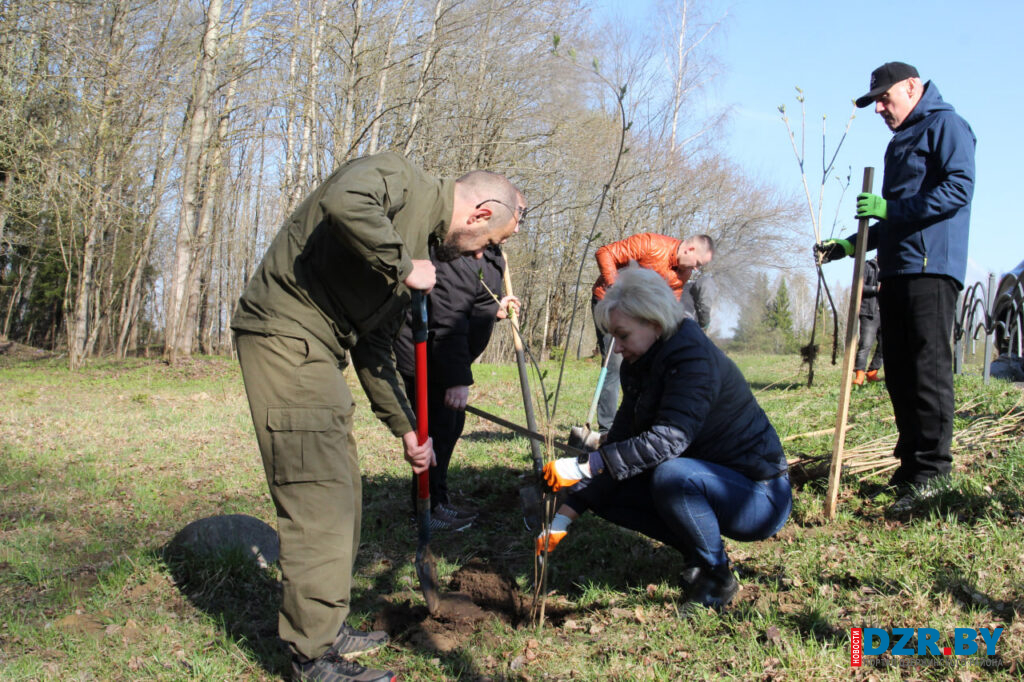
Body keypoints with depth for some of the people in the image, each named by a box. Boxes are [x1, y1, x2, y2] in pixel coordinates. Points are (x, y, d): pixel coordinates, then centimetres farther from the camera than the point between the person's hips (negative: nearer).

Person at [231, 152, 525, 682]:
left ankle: (327, 631, 28)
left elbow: (374, 344, 19)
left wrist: (406, 429, 17)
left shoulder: (419, 244, 19)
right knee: (318, 498, -8)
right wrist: (402, 266, -18)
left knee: (342, 498, 14)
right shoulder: (400, 179, -6)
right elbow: (344, 201, -31)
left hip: (316, 350, 10)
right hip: (285, 335, -10)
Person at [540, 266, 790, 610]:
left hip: (758, 495, -8)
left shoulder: (696, 360, -23)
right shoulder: (641, 366, 3)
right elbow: (619, 445, 0)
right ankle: (697, 554, 8)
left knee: (671, 475, -36)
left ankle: (717, 576, -11)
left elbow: (669, 439, -37)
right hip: (704, 482, 8)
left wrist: (585, 466, -40)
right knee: (605, 493, -3)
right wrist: (566, 514, -8)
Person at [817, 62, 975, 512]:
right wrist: (849, 246, 21)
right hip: (896, 271, 9)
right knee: (899, 373, 8)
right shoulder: (900, 142, 28)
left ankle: (931, 472, -5)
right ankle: (910, 466, 14)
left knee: (929, 369, -9)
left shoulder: (945, 125, 0)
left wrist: (891, 208, -19)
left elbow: (958, 188, -14)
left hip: (931, 269, -9)